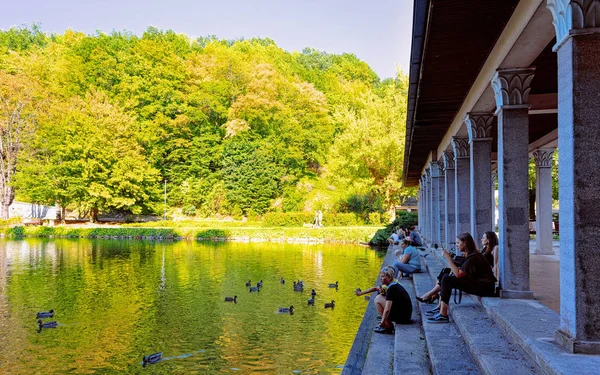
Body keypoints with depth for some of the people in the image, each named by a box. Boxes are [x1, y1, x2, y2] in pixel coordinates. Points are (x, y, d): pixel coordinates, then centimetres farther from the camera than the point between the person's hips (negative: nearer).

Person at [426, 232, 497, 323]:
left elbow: (458, 274, -21)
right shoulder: (471, 254, 14)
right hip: (479, 283, 10)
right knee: (446, 277, 9)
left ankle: (443, 315, -19)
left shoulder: (473, 256, -17)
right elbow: (460, 272, 10)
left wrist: (448, 258, -16)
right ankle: (440, 308, 9)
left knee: (447, 280, -18)